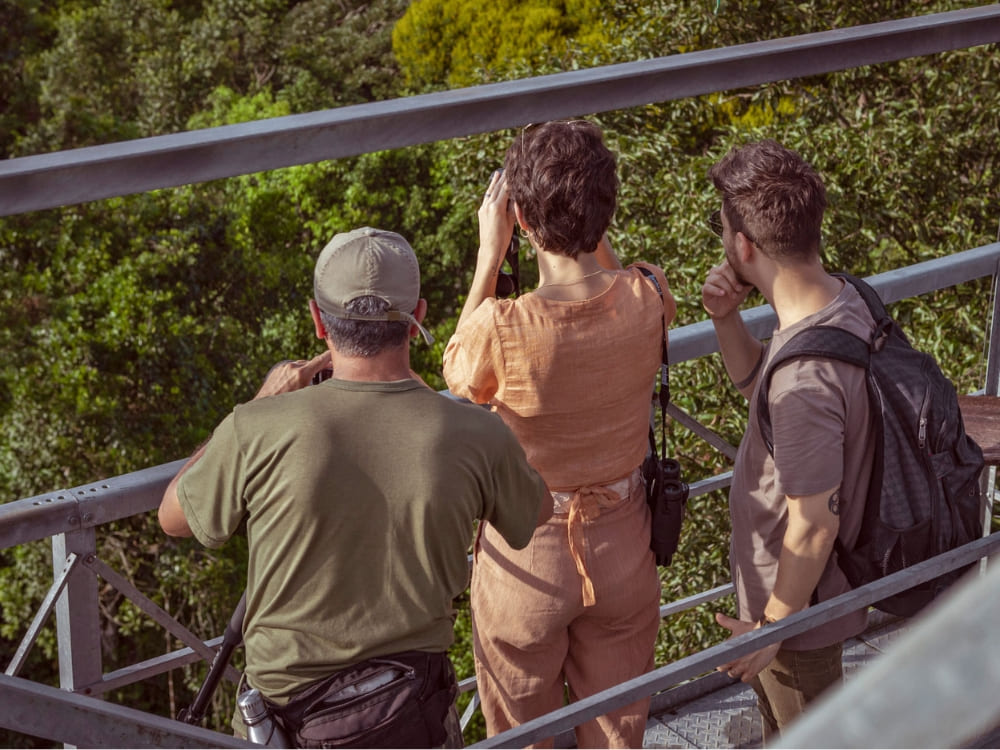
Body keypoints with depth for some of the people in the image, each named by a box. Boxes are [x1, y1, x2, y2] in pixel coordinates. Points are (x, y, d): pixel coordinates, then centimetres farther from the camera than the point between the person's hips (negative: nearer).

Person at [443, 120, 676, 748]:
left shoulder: (501, 330, -32)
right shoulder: (648, 301, -21)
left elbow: (458, 372, -5)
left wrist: (489, 252, -8)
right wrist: (592, 228, -1)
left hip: (527, 552, -3)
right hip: (622, 544, 3)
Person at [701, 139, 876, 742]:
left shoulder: (807, 375, -39)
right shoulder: (845, 301, -9)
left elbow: (813, 527, -29)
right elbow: (756, 384, 10)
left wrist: (772, 627, -15)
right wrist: (727, 320, -9)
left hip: (798, 601, -9)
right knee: (781, 720, 33)